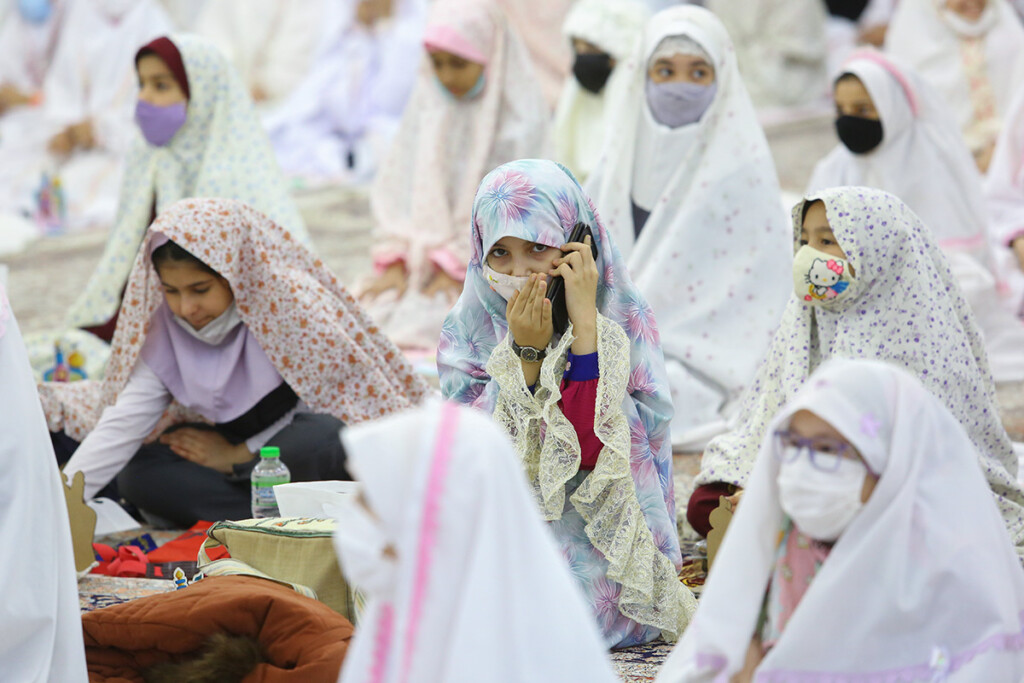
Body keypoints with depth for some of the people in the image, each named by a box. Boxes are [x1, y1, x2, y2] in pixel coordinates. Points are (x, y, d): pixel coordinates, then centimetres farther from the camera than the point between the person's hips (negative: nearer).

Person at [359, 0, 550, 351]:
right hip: (421, 261, 5)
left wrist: (457, 267, -15)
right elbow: (398, 183, 4)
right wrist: (394, 262, -7)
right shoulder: (428, 100, 6)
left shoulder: (521, 113, -8)